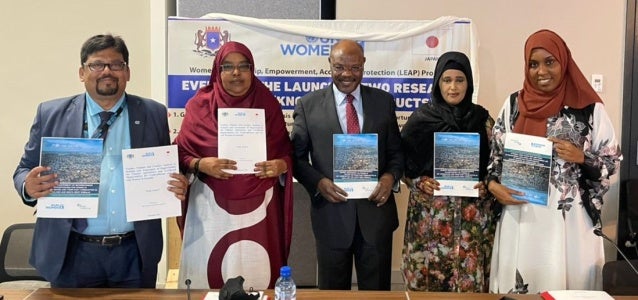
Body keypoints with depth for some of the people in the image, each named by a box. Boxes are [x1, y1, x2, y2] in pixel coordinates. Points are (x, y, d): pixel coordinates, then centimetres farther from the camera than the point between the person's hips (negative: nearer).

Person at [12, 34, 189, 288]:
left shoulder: (154, 114, 3)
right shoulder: (52, 114, 2)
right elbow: (24, 170, 6)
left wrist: (178, 187, -13)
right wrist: (29, 186, -16)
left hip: (136, 252, 1)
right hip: (71, 253, 0)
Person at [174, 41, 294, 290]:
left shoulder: (268, 105, 5)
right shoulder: (199, 105, 2)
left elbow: (287, 151, 9)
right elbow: (181, 153, 4)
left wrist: (281, 165, -12)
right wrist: (201, 164, -15)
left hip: (258, 206, 1)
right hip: (212, 206, 0)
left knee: (257, 274, 4)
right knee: (209, 272, 3)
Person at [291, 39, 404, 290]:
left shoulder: (384, 101, 5)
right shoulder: (308, 105, 0)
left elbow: (396, 150, 8)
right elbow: (297, 157, 1)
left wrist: (391, 176, -12)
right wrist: (319, 182, -16)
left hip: (375, 211, 1)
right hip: (331, 214, -1)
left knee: (377, 291, 14)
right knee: (333, 292, 15)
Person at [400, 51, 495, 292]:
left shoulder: (482, 118, 4)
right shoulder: (421, 118, 0)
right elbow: (403, 164, 5)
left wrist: (486, 185, -7)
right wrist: (419, 182, -11)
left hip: (472, 214, 1)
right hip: (429, 212, -1)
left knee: (469, 278, 3)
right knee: (426, 276, 3)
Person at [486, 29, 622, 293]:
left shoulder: (590, 108, -2)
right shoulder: (513, 105, 5)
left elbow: (612, 162, 2)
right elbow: (496, 154, 10)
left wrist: (581, 158, -15)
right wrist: (492, 184, -7)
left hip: (571, 219, -2)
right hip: (522, 216, 2)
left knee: (569, 284, 4)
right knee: (518, 285, 7)